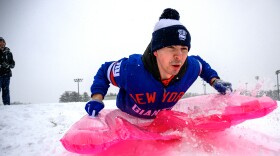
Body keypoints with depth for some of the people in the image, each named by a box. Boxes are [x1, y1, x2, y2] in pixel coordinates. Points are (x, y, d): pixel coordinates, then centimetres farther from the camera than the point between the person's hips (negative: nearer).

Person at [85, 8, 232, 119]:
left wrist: (215, 81, -12)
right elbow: (104, 71, -18)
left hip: (161, 119, 4)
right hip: (128, 118, -3)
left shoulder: (190, 68, -28)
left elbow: (201, 64, 1)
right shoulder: (130, 69, -41)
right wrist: (97, 98, -32)